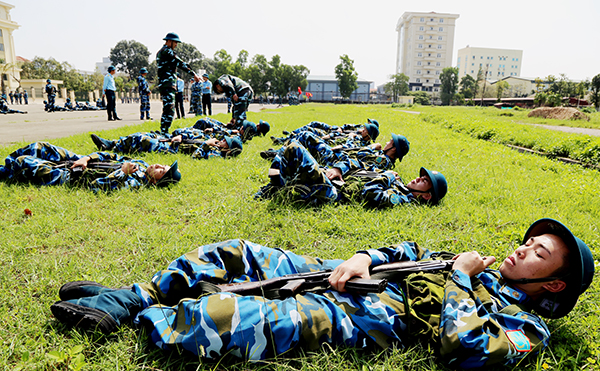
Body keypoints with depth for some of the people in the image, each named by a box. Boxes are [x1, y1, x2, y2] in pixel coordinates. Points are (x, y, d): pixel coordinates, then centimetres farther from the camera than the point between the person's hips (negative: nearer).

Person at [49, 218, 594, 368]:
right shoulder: (479, 271, 24)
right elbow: (411, 251, 19)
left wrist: (457, 277, -7)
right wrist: (363, 258, 0)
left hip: (364, 318, -8)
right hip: (347, 277, 8)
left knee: (232, 317, -27)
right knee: (235, 254, 0)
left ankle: (130, 318, -1)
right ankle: (131, 296, 12)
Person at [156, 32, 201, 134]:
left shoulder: (160, 52, 25)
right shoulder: (166, 51, -9)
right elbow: (180, 63, -14)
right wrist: (193, 74, -12)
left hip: (163, 84, 11)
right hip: (167, 85, -11)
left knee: (169, 109, 15)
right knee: (168, 110, -14)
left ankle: (164, 132, 18)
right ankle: (164, 132, -15)